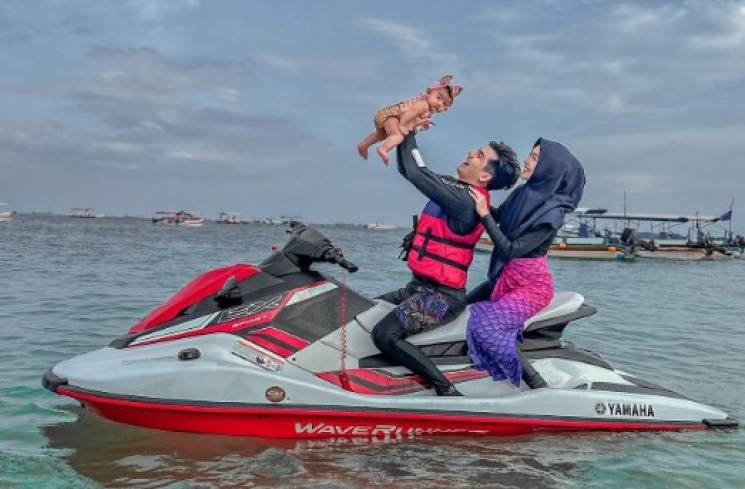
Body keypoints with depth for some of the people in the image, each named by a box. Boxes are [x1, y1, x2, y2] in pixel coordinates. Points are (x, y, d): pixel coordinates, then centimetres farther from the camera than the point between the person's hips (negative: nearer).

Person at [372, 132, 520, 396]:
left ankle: (446, 390, -18)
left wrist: (407, 131, -11)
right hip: (421, 286, 10)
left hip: (441, 295, -10)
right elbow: (406, 168, 16)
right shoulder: (458, 189, 8)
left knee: (385, 335, -25)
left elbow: (415, 171, -24)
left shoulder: (465, 201, -21)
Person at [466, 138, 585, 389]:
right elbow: (496, 216, 15)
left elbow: (511, 250, -26)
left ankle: (538, 385, -15)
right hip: (505, 278, 9)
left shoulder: (552, 213, -23)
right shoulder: (523, 193, -1)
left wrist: (485, 215, -26)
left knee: (485, 324, -24)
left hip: (531, 286, -9)